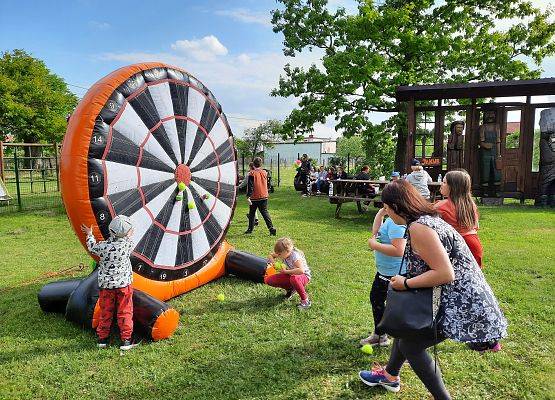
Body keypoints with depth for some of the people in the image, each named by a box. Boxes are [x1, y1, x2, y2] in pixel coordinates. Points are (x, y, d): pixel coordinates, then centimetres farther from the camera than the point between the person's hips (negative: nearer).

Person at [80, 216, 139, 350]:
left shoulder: (103, 246, -14)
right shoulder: (128, 244, -15)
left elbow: (92, 248, 7)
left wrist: (89, 234, 23)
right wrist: (128, 235, 30)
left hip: (106, 284, 1)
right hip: (123, 284, -1)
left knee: (105, 311, 16)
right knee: (125, 312, 8)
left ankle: (102, 339, 28)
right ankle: (126, 340, 11)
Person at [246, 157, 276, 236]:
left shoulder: (252, 173, -11)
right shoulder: (264, 172, 4)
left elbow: (250, 186, -15)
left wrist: (248, 196, -16)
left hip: (254, 197, -3)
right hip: (264, 196, 4)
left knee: (252, 213, 11)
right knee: (265, 212, 2)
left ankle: (250, 229, 20)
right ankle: (271, 228, -11)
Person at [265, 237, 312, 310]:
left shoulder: (295, 256, -30)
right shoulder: (283, 254, -9)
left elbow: (301, 270, -45)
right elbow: (271, 255, 11)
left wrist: (286, 271, -34)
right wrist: (272, 261, -13)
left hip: (304, 276, -7)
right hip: (290, 275, 8)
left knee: (294, 278, -46)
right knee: (268, 280, -7)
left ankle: (305, 301, -24)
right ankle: (290, 289, 11)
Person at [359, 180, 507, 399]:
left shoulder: (418, 227, -24)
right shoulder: (428, 218, 8)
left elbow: (445, 274, -29)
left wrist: (405, 283, -18)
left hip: (462, 304, -10)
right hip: (463, 296, 10)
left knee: (410, 344, 2)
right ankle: (390, 375, 42)